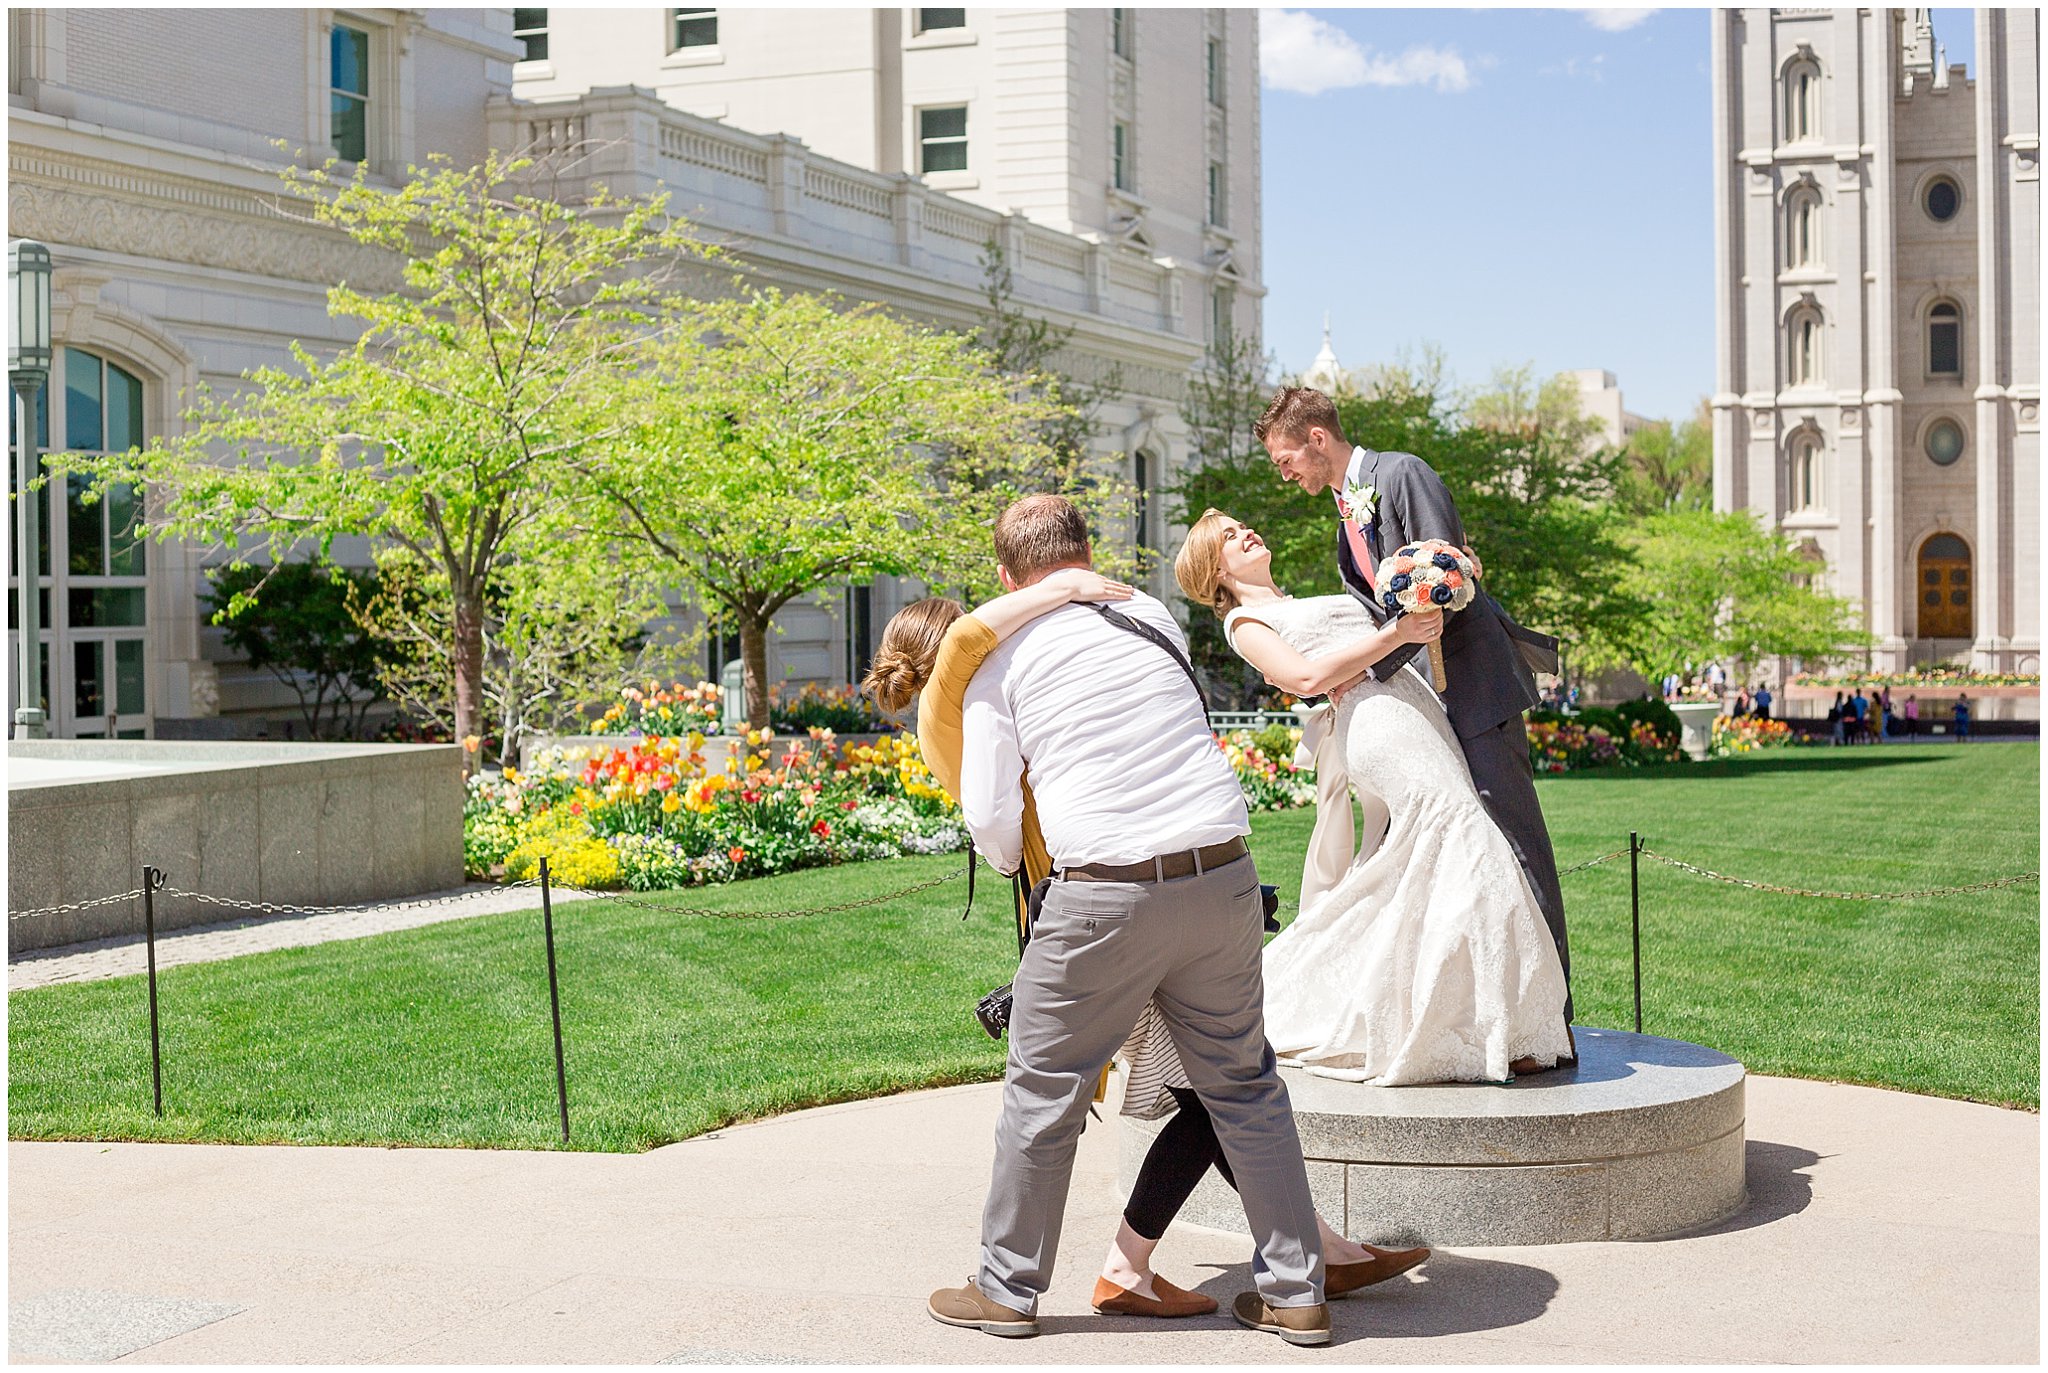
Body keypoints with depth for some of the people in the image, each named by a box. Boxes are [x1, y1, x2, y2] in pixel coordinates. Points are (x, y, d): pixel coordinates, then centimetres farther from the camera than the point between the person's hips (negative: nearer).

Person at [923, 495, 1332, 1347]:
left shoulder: (1003, 660, 3)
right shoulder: (1150, 617, 13)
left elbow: (989, 818, 1)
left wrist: (1016, 865, 22)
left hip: (1105, 894, -4)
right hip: (1223, 875, 4)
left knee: (1043, 1091, 12)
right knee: (1244, 1086, 15)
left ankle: (1008, 1291, 23)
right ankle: (1294, 1292, 18)